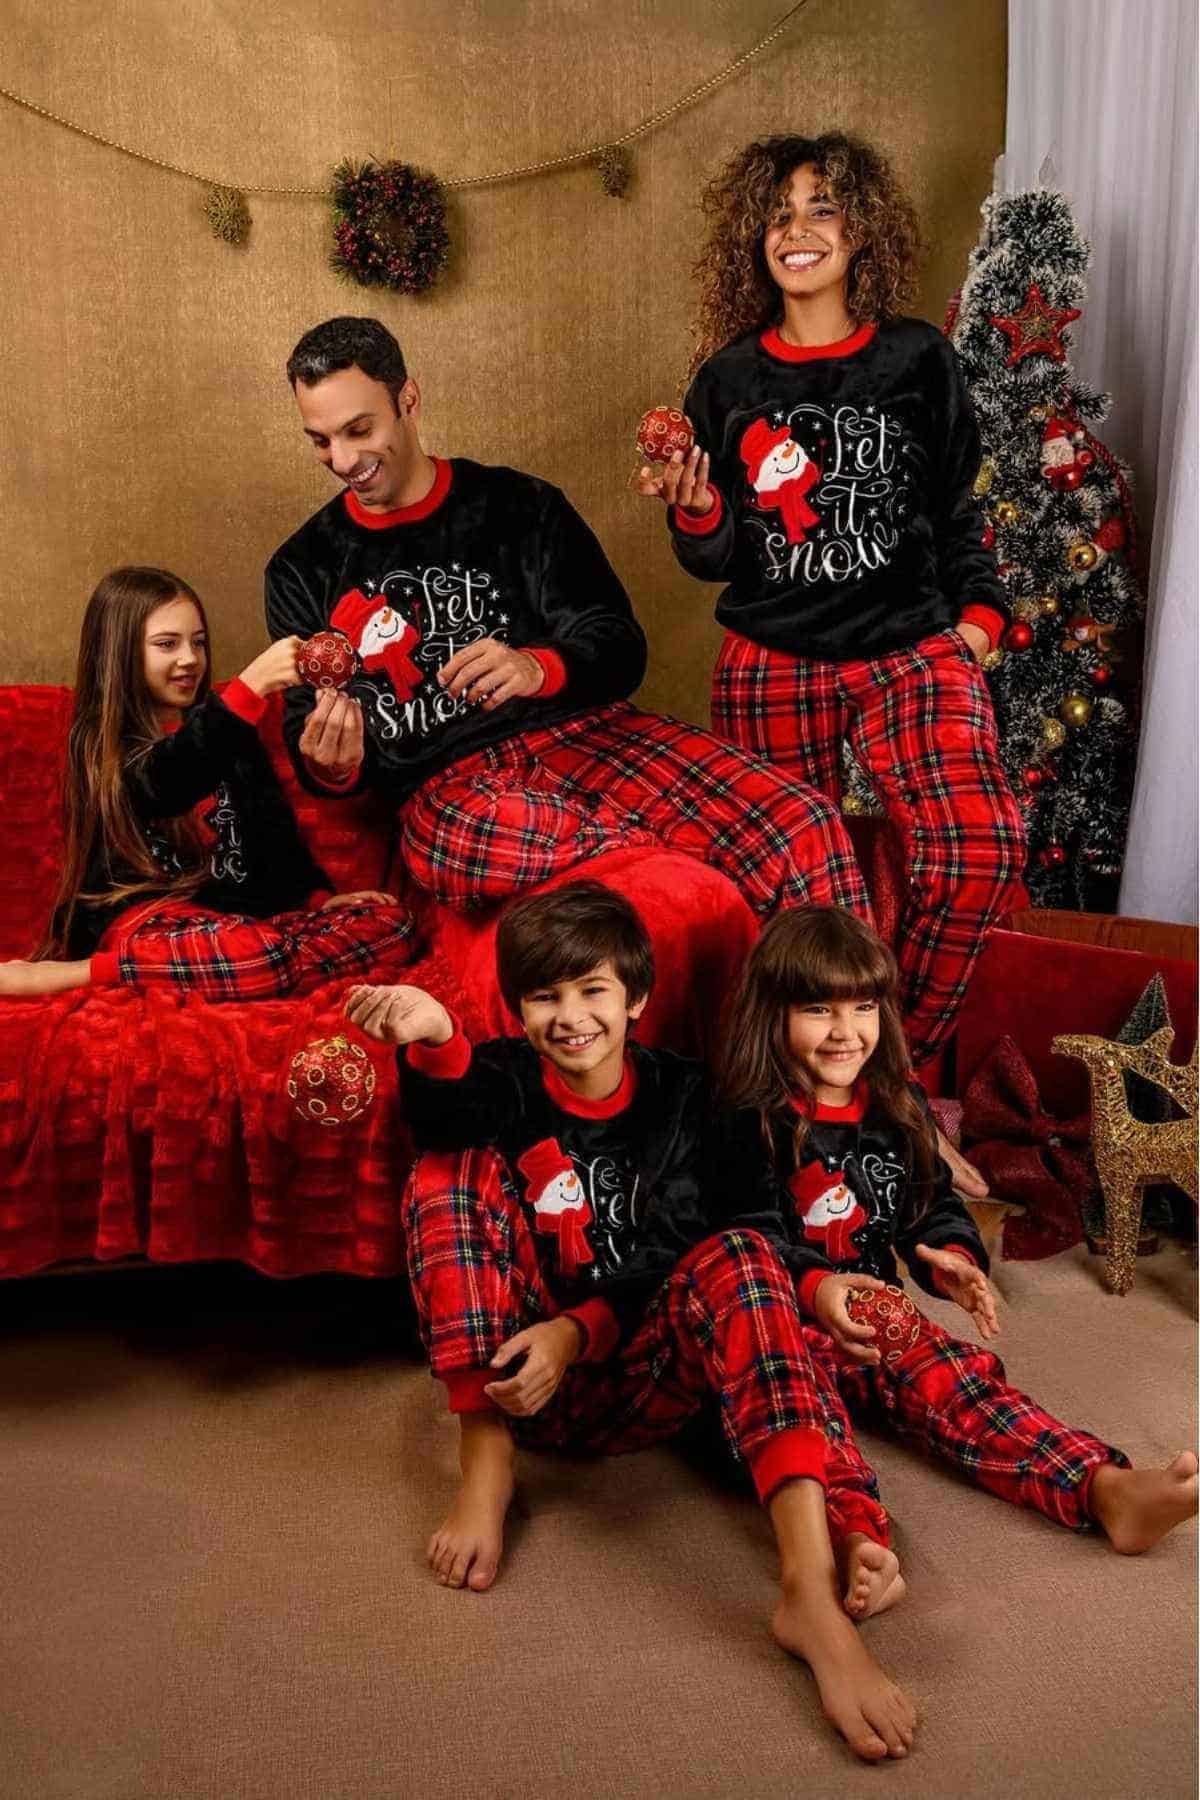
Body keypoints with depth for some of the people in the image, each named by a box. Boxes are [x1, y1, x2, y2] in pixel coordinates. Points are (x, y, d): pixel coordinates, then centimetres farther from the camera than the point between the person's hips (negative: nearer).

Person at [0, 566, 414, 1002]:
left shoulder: (218, 726, 18)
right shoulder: (101, 742, -1)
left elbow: (273, 824, 22)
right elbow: (165, 783, -24)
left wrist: (319, 896, 7)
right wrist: (252, 685, -33)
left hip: (243, 914, 7)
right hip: (149, 917, -7)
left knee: (390, 923, -14)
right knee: (261, 955, -39)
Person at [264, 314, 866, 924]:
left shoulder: (518, 504, 10)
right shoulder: (302, 570, 13)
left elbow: (620, 649, 3)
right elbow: (316, 760, 15)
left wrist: (538, 668, -19)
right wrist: (329, 765, -10)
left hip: (579, 732, 2)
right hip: (443, 785, -1)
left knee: (806, 828, -24)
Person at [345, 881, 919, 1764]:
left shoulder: (678, 1094, 3)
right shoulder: (510, 1077, 1)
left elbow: (667, 1253, -7)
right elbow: (449, 1110, -25)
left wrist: (576, 1332, -24)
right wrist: (434, 1040, -49)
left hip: (635, 1378, 0)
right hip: (514, 1369, 1)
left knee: (740, 1258, -28)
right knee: (458, 1170, -18)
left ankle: (813, 1592, -42)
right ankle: (486, 1462, -19)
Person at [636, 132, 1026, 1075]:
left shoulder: (918, 359, 6)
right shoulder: (728, 379, 6)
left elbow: (958, 508, 15)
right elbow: (718, 561, 7)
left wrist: (979, 611, 4)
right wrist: (696, 511, -13)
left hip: (912, 650, 0)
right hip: (772, 663, 1)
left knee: (983, 846, -22)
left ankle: (900, 1065, -1)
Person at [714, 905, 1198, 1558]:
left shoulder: (898, 1107, 11)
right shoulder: (755, 1122, -7)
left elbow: (933, 1203, 16)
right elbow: (746, 1239, -11)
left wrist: (953, 1257, -7)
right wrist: (813, 1288, -30)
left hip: (878, 1318, 5)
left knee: (957, 1376, -19)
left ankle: (1107, 1490, -35)